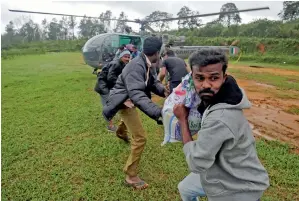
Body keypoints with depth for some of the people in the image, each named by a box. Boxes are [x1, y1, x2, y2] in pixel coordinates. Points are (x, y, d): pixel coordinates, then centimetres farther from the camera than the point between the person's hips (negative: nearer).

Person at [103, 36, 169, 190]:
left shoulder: (148, 64, -3)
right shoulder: (136, 67, -33)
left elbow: (153, 82, -2)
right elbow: (137, 94, -43)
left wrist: (163, 91, -25)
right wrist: (158, 112, -54)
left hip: (129, 99, 10)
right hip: (124, 101, -9)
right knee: (140, 137, -11)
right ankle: (131, 177, 0)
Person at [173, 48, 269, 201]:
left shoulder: (220, 119, -38)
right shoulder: (212, 99, -9)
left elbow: (196, 163, -27)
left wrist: (182, 119, -21)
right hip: (222, 174, 8)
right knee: (185, 188, 25)